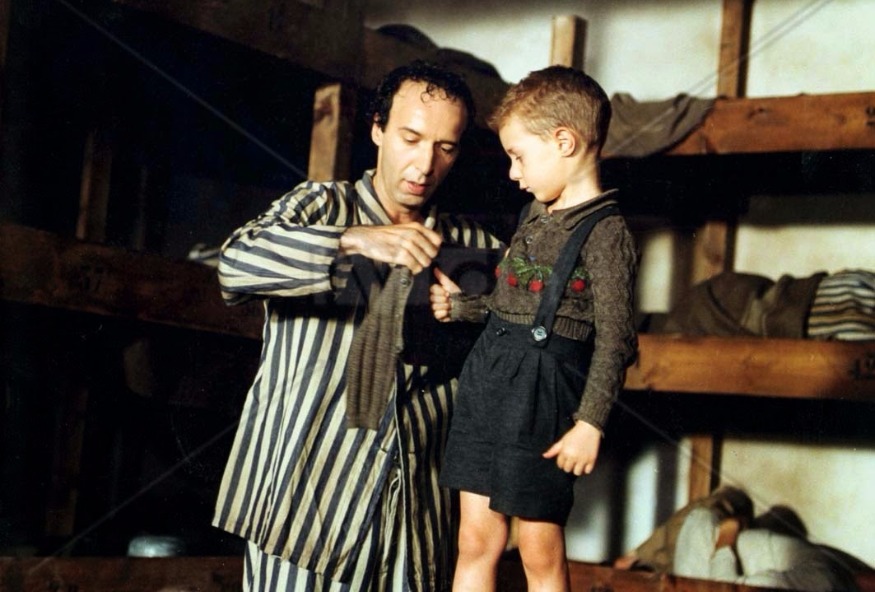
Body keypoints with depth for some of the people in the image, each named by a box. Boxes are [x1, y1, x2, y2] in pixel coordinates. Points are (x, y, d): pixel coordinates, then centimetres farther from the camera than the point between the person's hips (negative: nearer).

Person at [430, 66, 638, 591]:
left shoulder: (607, 231, -12)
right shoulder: (536, 214, 13)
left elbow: (614, 339, -15)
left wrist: (590, 422, -18)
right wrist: (461, 305, 19)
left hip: (543, 390, -8)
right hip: (487, 376, 8)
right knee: (476, 540, 9)